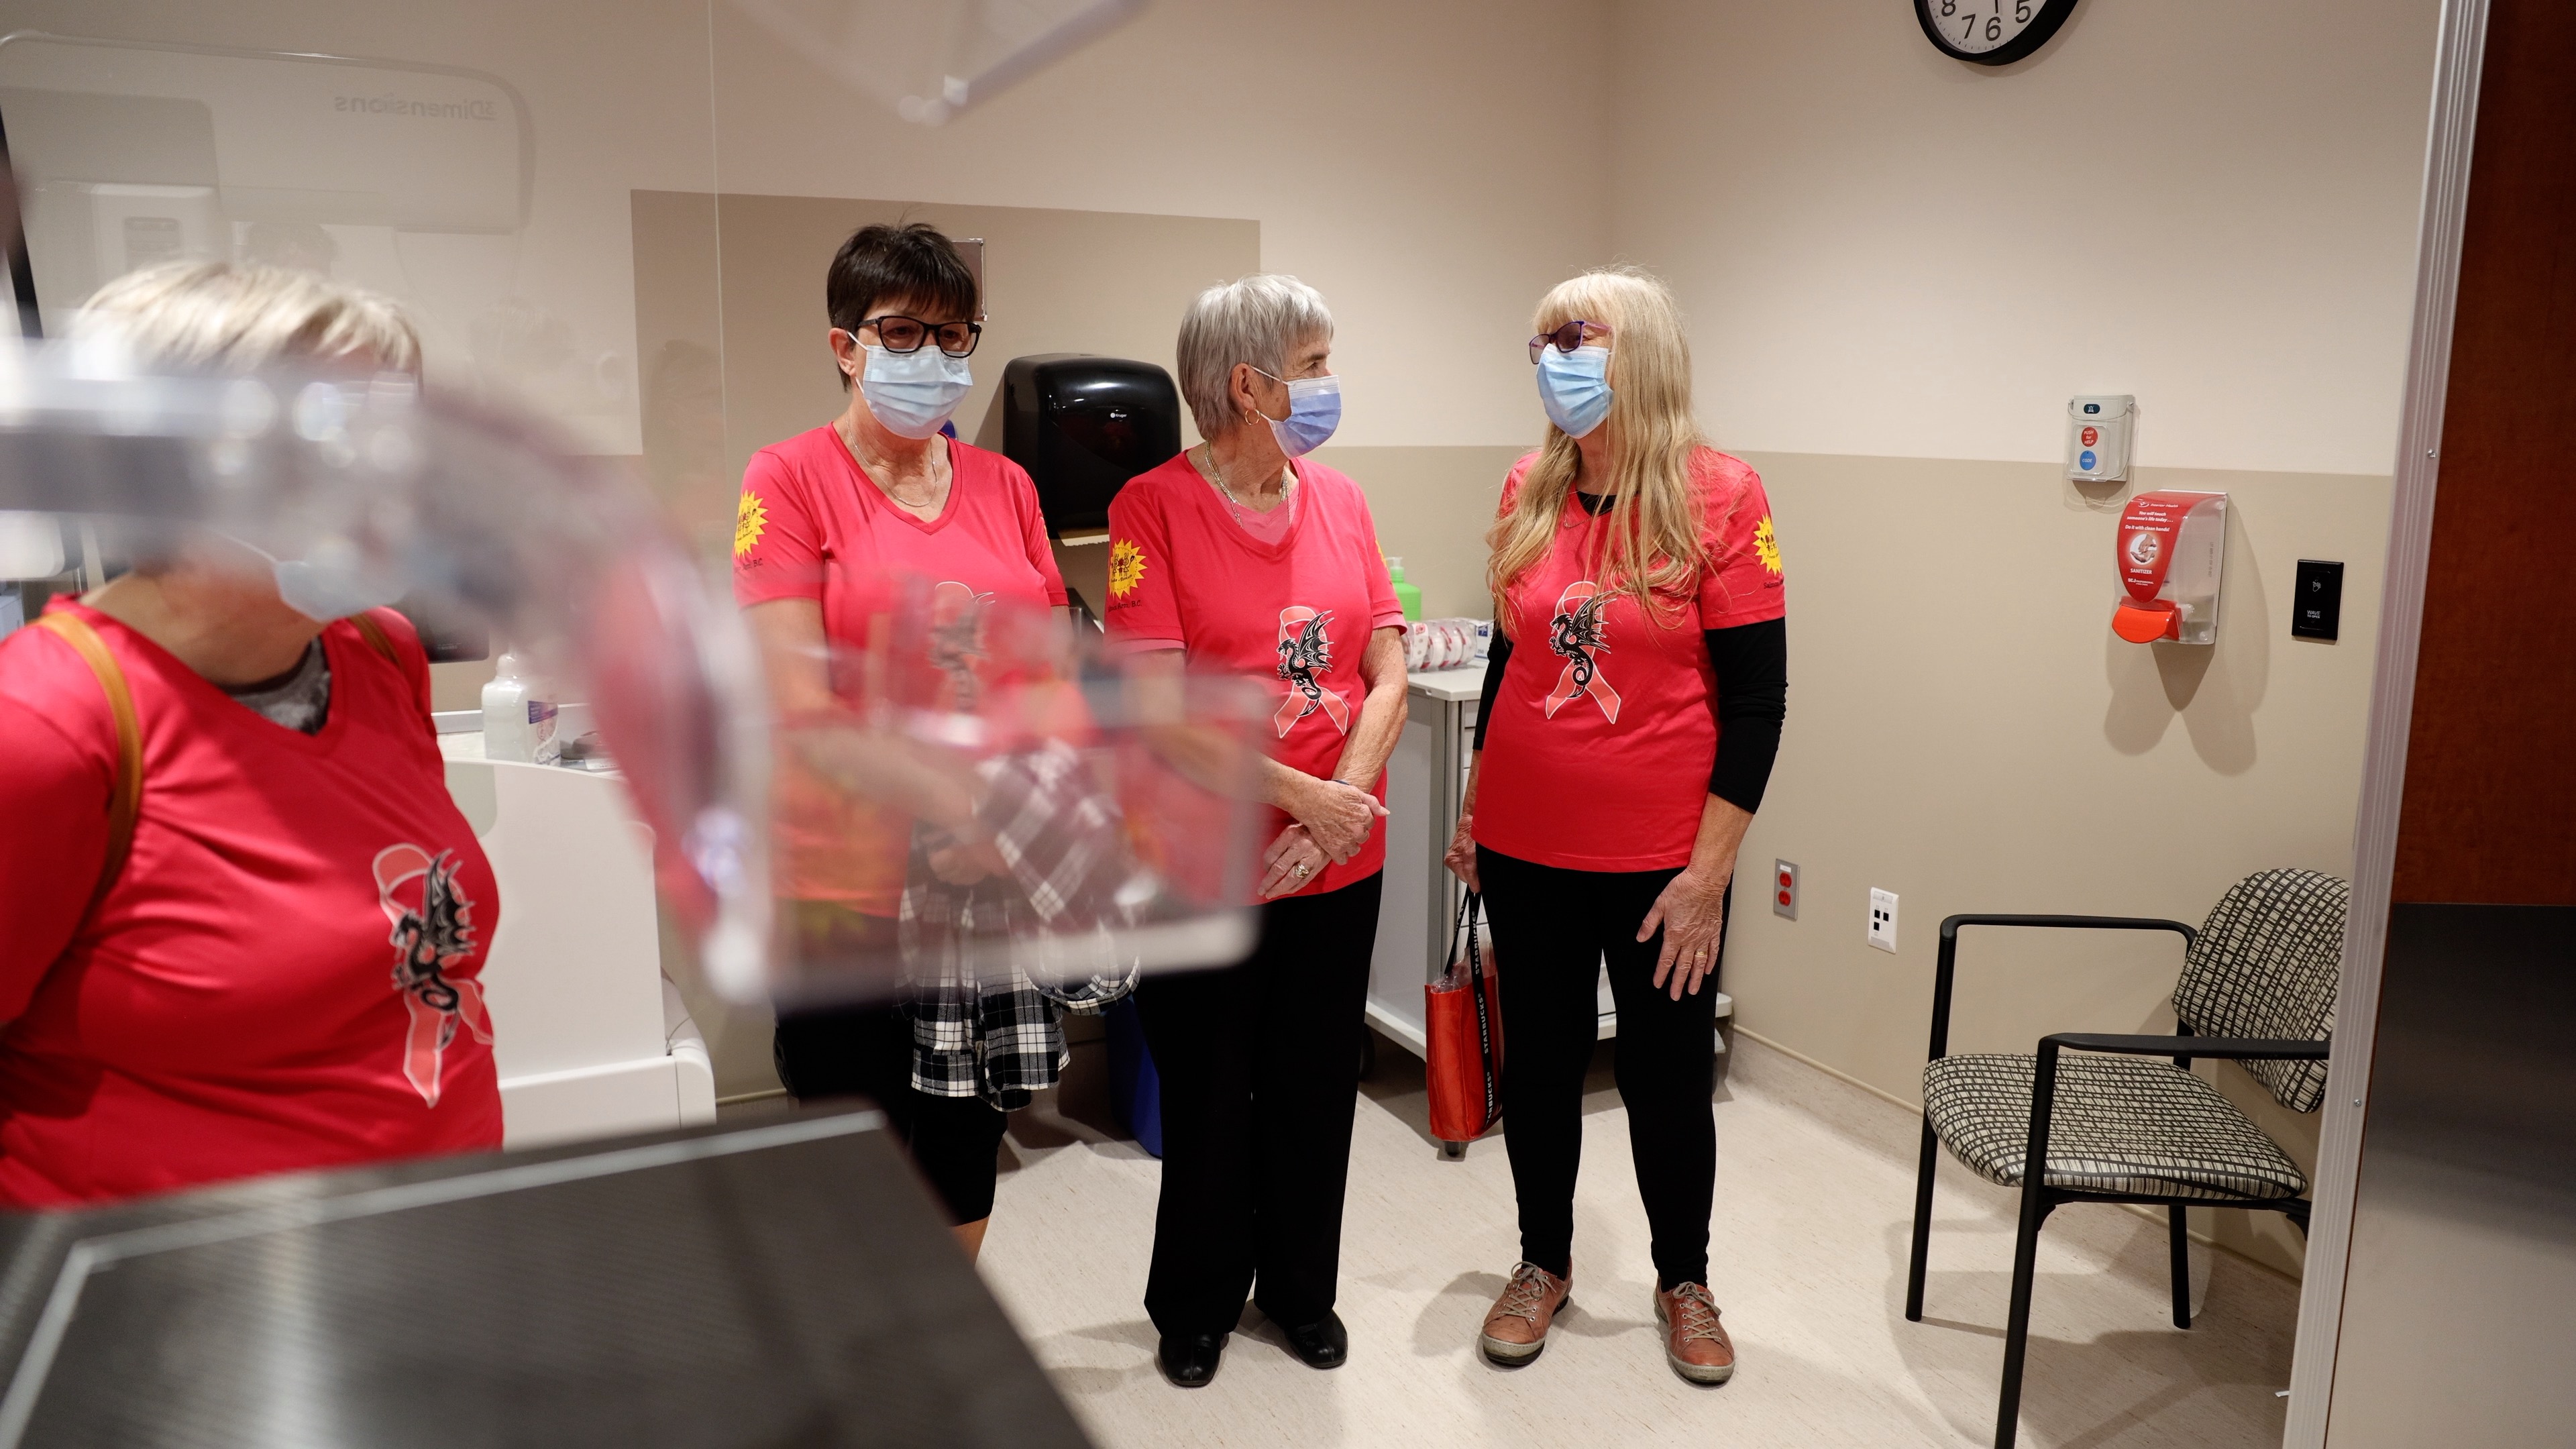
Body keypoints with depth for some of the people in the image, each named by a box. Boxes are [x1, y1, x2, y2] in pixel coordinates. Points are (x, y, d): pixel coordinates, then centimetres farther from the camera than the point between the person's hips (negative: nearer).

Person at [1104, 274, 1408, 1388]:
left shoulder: (1341, 500, 4)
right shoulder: (1154, 507, -12)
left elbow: (1387, 675, 2)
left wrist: (1343, 807, -12)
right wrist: (1306, 796, -18)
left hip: (1340, 862, 4)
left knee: (1317, 1084, 17)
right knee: (1208, 1091, 13)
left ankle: (1300, 1285, 40)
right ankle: (1196, 1305, 36)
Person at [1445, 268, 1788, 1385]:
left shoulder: (1717, 496, -10)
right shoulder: (1528, 493, 2)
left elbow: (1757, 698, -10)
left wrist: (1710, 871, -13)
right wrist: (1475, 807, 13)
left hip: (1660, 859, -3)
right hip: (1527, 848, 4)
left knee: (1666, 1080, 11)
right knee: (1537, 1063, 15)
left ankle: (1684, 1283, 35)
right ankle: (1544, 1263, 37)